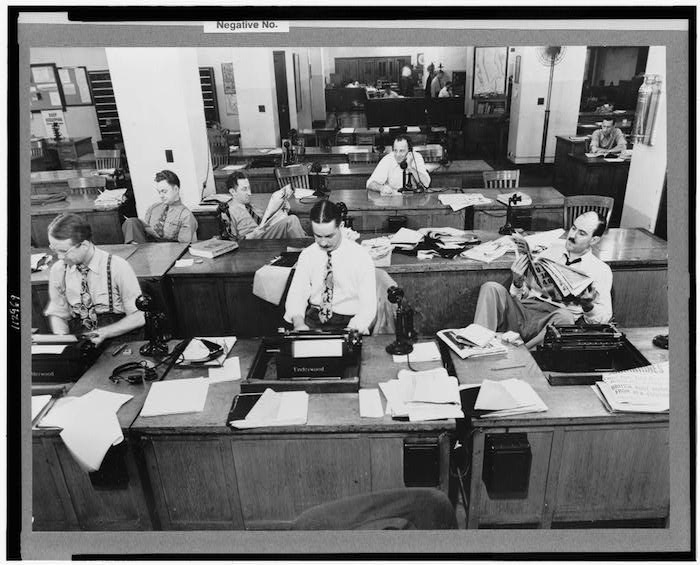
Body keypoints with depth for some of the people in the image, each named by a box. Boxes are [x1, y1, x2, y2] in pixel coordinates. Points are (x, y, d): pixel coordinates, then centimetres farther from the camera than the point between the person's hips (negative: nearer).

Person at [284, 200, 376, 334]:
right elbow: (296, 294, -1)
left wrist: (353, 329, -29)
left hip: (348, 322, -3)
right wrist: (298, 322, -22)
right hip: (312, 320, 3)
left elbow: (368, 305, -10)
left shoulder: (360, 256, -7)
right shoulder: (307, 255, 3)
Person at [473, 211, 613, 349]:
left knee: (564, 317, -39)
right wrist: (517, 282, -4)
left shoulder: (601, 270, 12)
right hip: (524, 308, 3)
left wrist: (588, 306, -15)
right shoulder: (553, 250, 20)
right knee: (491, 288, -24)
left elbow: (604, 318, 6)